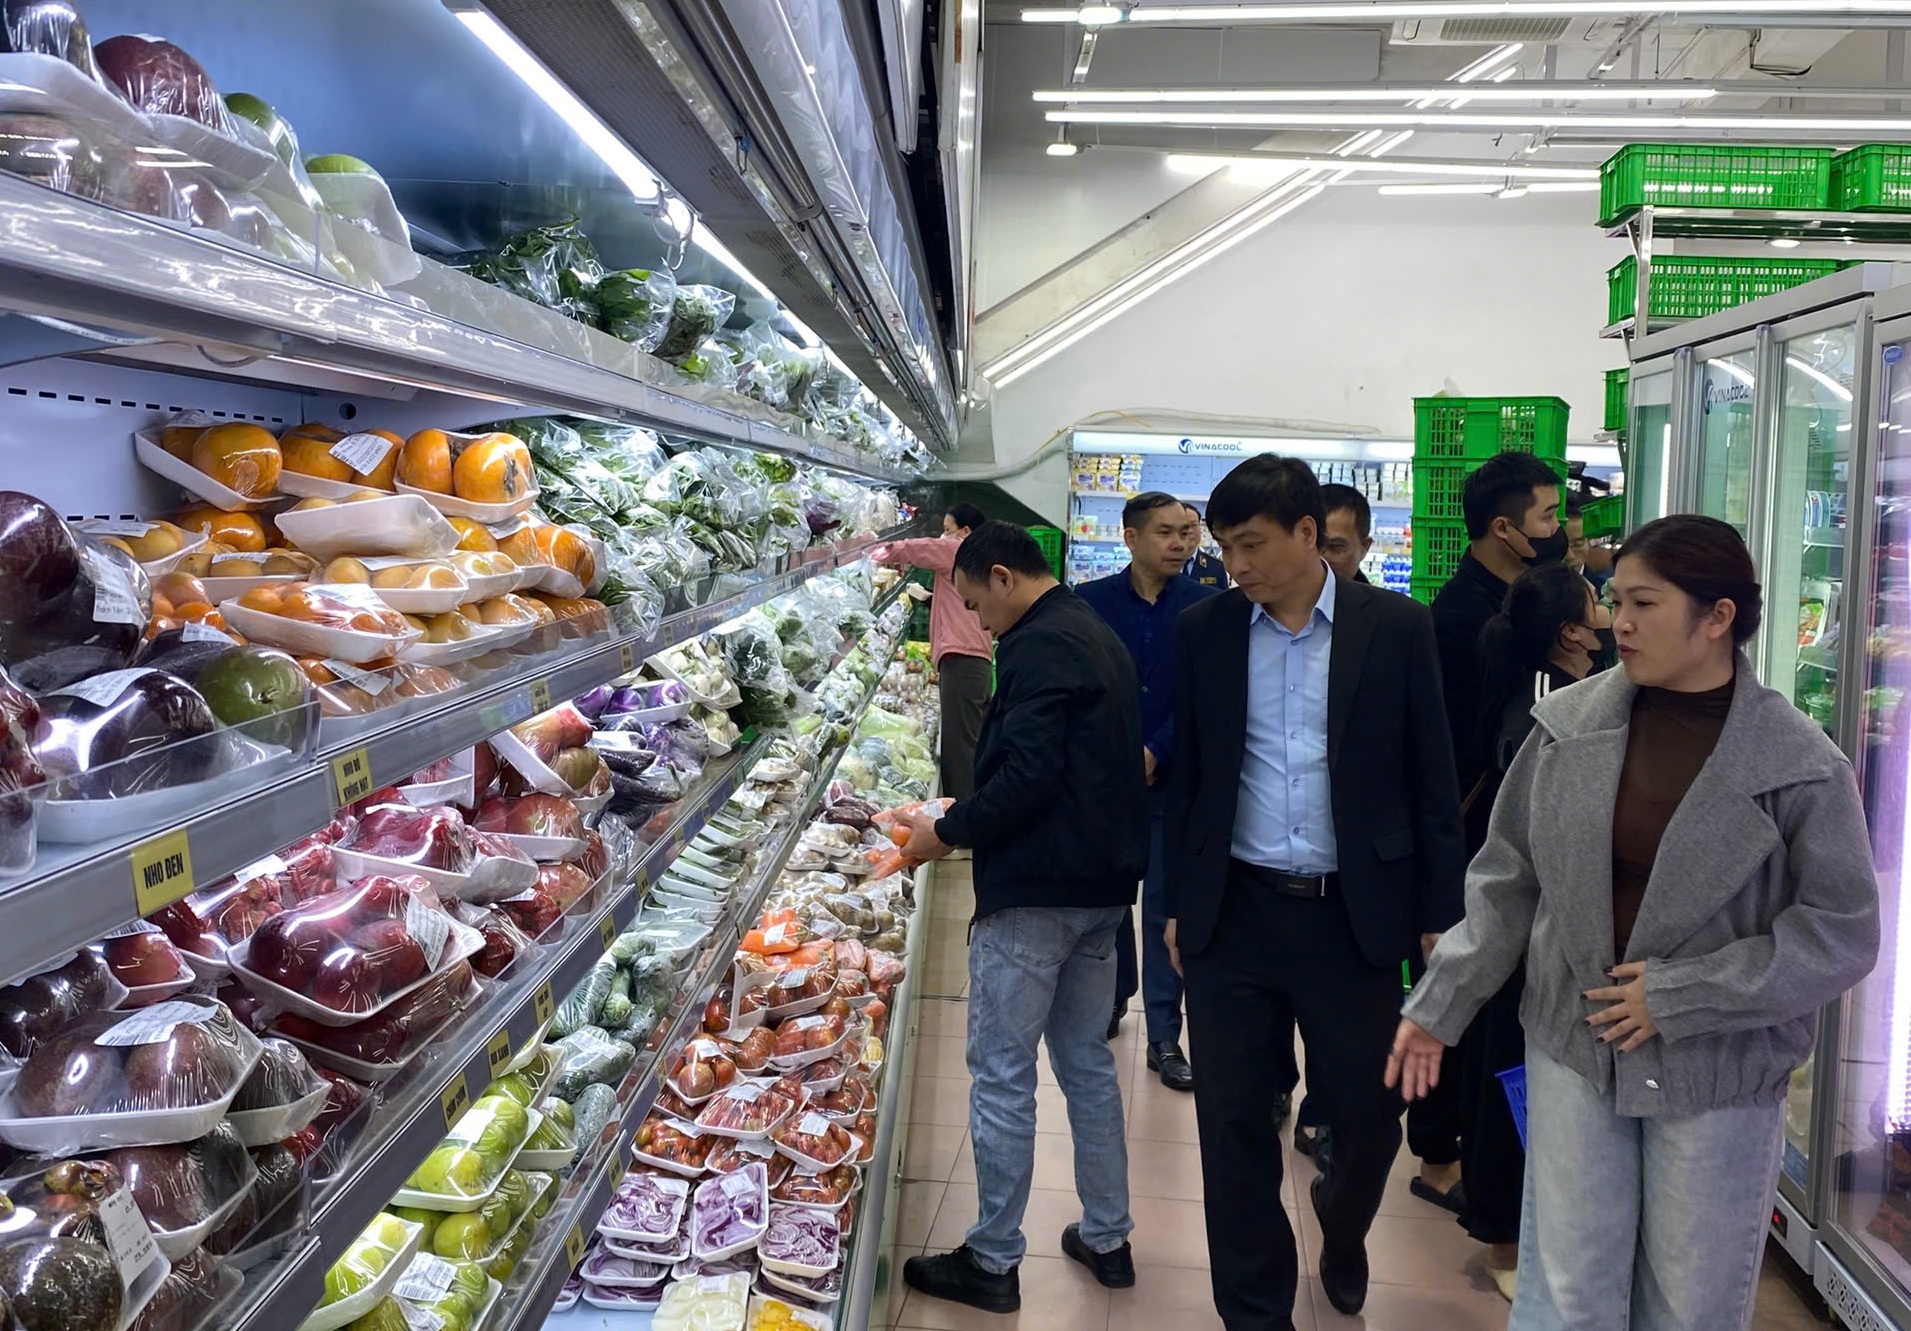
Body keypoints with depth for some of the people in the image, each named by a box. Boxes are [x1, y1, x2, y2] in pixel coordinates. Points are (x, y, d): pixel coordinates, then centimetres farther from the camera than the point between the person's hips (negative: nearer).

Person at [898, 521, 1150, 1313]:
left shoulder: (1037, 647, -16)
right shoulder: (1098, 636, 15)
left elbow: (1028, 775, -25)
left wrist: (948, 832, -12)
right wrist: (968, 817, 16)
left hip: (1034, 891, -10)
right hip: (1103, 884, 10)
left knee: (1001, 1074, 1)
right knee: (1086, 1061, 18)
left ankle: (993, 1261, 13)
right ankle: (1107, 1239, 28)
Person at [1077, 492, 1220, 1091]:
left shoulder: (1205, 607, -3)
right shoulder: (1091, 602, -1)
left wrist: (1155, 754, -14)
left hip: (1173, 778, -1)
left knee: (1166, 907, 4)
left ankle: (1164, 1036, 13)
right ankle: (1113, 996, 36)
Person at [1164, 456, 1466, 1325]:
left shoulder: (1396, 627, -3)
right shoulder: (1205, 629, 2)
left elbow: (1431, 779, 0)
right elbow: (1188, 772, 8)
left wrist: (1440, 913, -1)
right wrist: (1179, 903, 9)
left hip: (1353, 917, -1)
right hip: (1231, 915, 1)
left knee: (1370, 1114, 8)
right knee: (1232, 1122, 7)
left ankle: (1341, 1234, 43)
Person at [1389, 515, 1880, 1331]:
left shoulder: (1799, 763, -11)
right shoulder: (1569, 725, -4)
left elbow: (1843, 932, -10)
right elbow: (1506, 879, 2)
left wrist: (1682, 997, -16)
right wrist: (1440, 1004, 1)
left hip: (1719, 1071, -1)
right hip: (1572, 1047, 2)